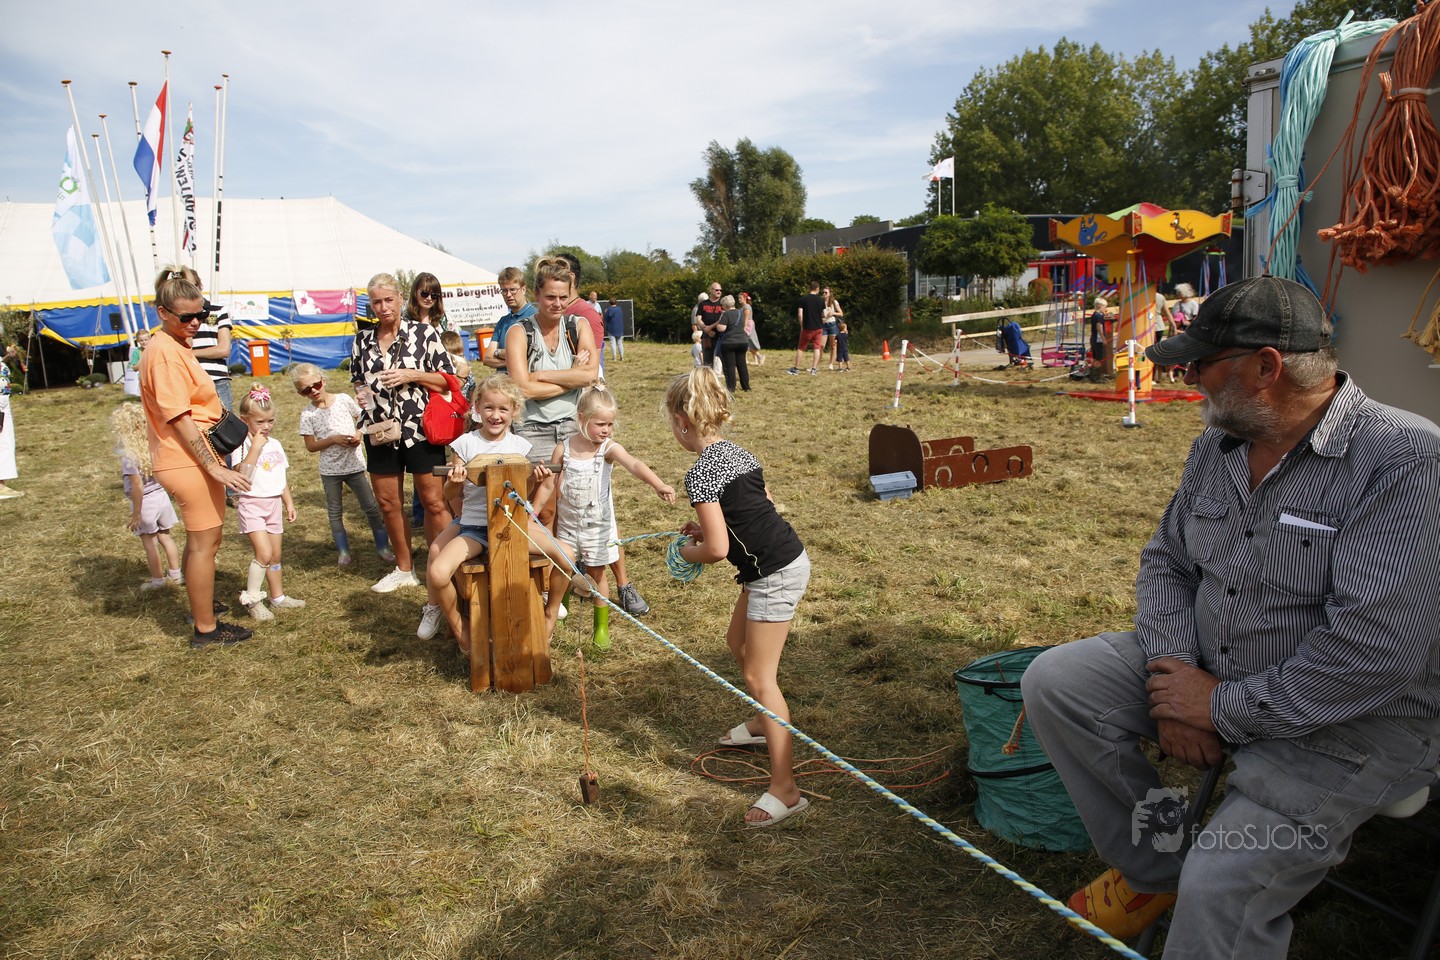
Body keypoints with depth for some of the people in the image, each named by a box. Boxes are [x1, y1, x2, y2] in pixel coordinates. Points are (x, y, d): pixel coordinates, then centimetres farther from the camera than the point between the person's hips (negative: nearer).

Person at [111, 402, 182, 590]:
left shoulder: (129, 455, -21)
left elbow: (137, 486, -21)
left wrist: (136, 513, -14)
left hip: (144, 501, -6)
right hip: (161, 495, 6)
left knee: (149, 542, 10)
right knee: (165, 536, 21)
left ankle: (158, 580, 21)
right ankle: (175, 574, 30)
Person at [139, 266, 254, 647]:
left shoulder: (177, 346, 12)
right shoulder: (164, 353, -19)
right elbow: (180, 419, -22)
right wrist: (215, 467, -22)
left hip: (197, 458, 10)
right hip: (189, 461, -10)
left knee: (203, 538, 23)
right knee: (204, 543, -1)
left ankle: (201, 603, 41)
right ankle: (206, 629, 10)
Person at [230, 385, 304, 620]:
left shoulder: (275, 444, 11)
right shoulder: (242, 444, -11)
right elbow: (242, 473, -27)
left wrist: (289, 503, 18)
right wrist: (255, 447, -26)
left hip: (274, 504, 7)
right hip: (252, 504, -7)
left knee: (275, 555, 13)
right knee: (264, 552, -16)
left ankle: (278, 597, 24)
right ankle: (251, 599, -3)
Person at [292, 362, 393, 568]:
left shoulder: (344, 399, -3)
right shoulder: (307, 414, -6)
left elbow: (362, 419, 8)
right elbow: (311, 446, -6)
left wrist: (358, 434, -11)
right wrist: (333, 439, -18)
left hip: (354, 464, 0)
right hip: (330, 470, 0)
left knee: (371, 506, 3)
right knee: (335, 512, 11)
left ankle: (382, 545, 15)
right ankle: (343, 550, 24)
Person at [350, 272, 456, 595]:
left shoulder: (423, 333, -3)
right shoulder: (362, 340, 9)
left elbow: (449, 379, -2)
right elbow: (357, 381, 21)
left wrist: (412, 376, -15)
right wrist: (360, 393, -1)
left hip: (420, 430, -4)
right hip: (380, 432, 5)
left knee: (434, 502, -1)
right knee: (389, 504, 12)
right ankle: (404, 569, 27)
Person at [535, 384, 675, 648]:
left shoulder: (609, 448, -16)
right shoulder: (563, 449, -8)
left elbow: (634, 464, -34)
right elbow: (550, 484, 1)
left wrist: (658, 484, -51)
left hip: (597, 524, -2)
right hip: (567, 522, 2)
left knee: (596, 573, 9)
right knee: (561, 567, 13)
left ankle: (602, 624, 29)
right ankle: (550, 614, 38)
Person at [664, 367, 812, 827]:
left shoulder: (700, 473, -17)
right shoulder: (738, 452, 10)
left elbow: (717, 549, -19)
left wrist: (688, 552, 2)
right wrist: (707, 528, 16)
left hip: (774, 574, -10)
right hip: (787, 557, 10)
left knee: (759, 676, -5)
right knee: (739, 643, 27)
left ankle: (784, 789, -2)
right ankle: (764, 722, 48)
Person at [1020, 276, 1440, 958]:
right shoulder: (1219, 443, 3)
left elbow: (1380, 649, -28)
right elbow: (1165, 560, 10)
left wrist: (1224, 707, -20)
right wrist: (1173, 671, -8)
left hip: (1350, 722, -7)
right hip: (1205, 673, 7)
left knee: (1220, 888, -26)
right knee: (1053, 681, -5)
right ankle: (1154, 868, 11)